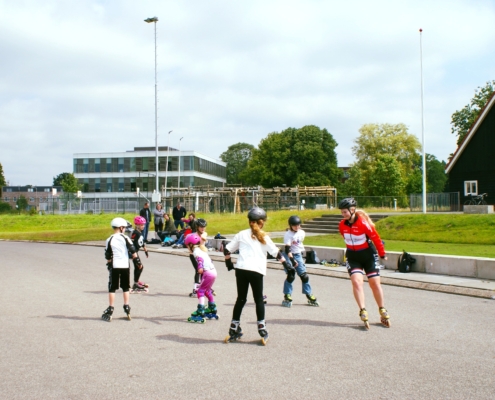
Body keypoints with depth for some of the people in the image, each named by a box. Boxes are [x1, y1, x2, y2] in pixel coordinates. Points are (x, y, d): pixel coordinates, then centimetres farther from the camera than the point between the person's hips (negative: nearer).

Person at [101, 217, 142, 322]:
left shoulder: (109, 240, -3)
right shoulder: (125, 238, -3)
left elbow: (108, 256, 1)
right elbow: (133, 251, -5)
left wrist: (109, 265, 15)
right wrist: (137, 261, 4)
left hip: (114, 266, -1)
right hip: (125, 266, 1)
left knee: (112, 288, 4)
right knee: (125, 288, 13)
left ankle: (110, 310, 3)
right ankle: (127, 308, 14)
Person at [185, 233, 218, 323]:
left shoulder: (195, 251, -5)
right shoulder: (201, 250, 21)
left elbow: (200, 258, -26)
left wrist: (200, 267, -43)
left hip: (208, 272, -9)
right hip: (213, 271, 9)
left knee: (201, 291, -6)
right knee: (207, 291, 23)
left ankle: (200, 313, -11)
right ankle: (212, 310, 33)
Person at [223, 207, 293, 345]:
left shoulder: (242, 234, 12)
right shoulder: (264, 237, 7)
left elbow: (227, 249, 12)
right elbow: (276, 252, 5)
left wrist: (228, 262, 27)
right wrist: (286, 264, 15)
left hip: (241, 269, 2)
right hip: (256, 271, -2)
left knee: (241, 299, 13)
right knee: (259, 300, 9)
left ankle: (234, 330, 16)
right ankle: (262, 331, 9)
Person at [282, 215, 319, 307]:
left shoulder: (302, 233, 2)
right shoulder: (288, 235, -17)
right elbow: (287, 249, -25)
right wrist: (292, 260, -33)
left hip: (298, 255, 6)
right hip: (289, 256, -5)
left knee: (304, 275, 3)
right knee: (291, 275, -15)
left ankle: (309, 295, 14)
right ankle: (287, 296, -4)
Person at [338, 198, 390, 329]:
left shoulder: (364, 223, -21)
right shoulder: (342, 225, -5)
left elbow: (376, 238, -11)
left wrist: (382, 254, -2)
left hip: (367, 255, -3)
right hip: (352, 256, 3)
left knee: (375, 283, 4)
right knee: (356, 281, -17)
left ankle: (382, 311, 21)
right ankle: (363, 311, -17)